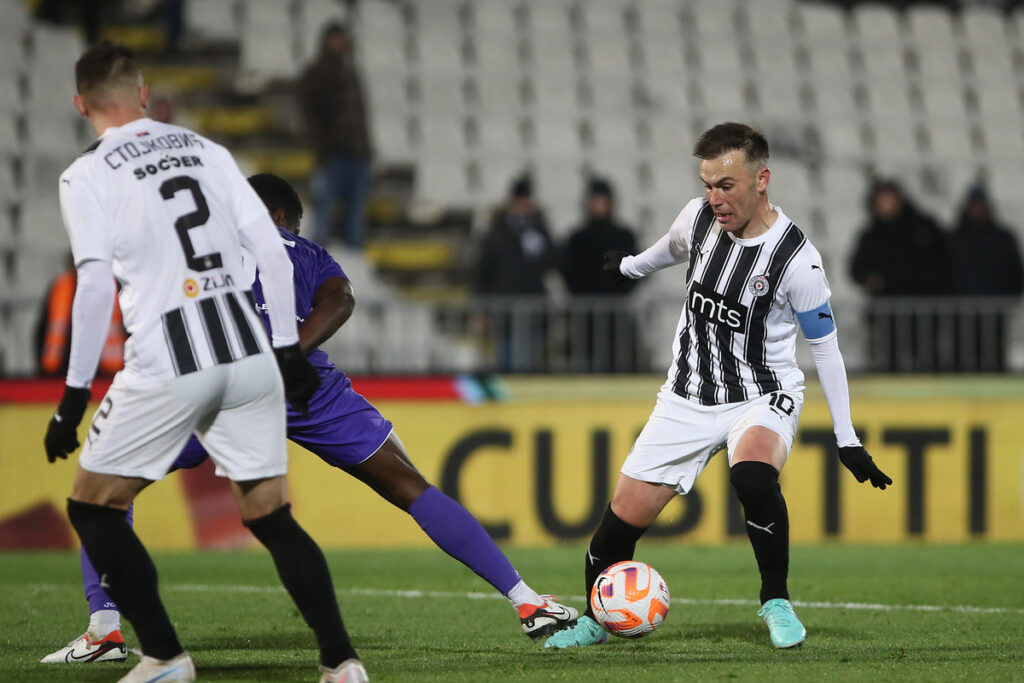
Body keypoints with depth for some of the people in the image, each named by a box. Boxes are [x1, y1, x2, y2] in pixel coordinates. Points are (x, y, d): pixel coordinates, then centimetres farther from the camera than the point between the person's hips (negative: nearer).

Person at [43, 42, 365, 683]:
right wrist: (289, 349, 16)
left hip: (166, 366, -4)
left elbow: (96, 288, -9)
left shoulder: (88, 175, 0)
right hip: (249, 354, 5)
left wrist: (74, 395, -5)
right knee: (271, 517, 12)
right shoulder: (205, 149, 14)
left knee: (93, 508, 12)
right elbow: (272, 250, 10)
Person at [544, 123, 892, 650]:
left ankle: (776, 602, -17)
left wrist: (847, 440, -8)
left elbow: (825, 347, -9)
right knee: (625, 514, -4)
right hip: (688, 398, 4)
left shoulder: (796, 259, -19)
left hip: (763, 395, -4)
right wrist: (629, 266, 41)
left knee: (752, 475, -37)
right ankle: (593, 620, 20)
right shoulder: (699, 216, -6)